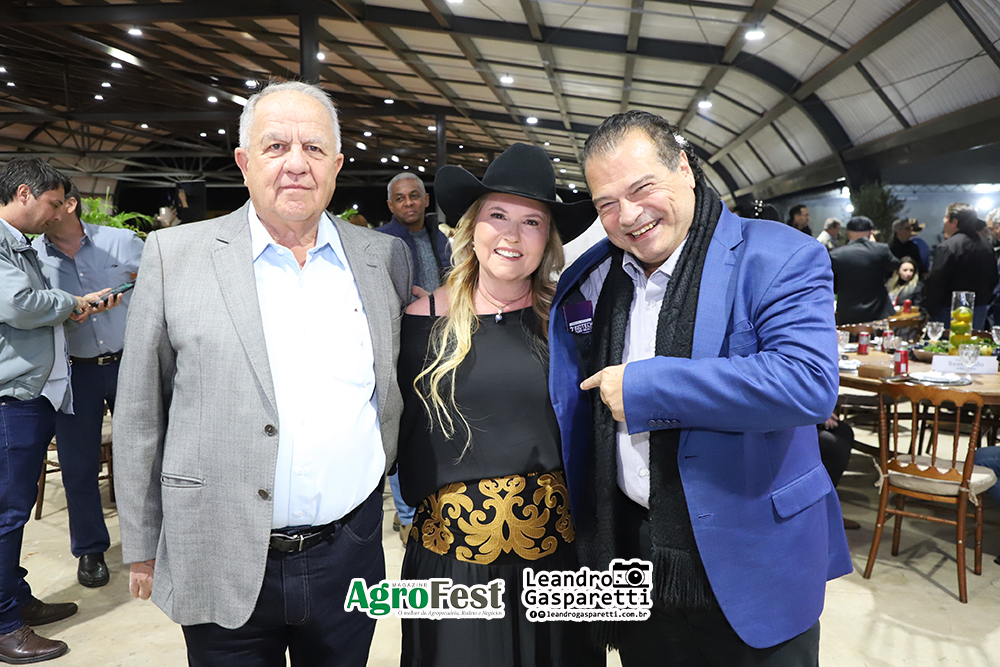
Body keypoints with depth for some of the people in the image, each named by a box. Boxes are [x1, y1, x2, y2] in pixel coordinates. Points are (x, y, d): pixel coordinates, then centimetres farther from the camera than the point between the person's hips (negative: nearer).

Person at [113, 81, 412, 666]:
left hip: (349, 558, 2)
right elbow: (140, 414, 0)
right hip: (224, 568, -1)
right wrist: (142, 547, 3)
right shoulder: (175, 255, -5)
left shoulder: (386, 258, 1)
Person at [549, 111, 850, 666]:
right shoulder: (590, 279, 3)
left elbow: (808, 382, -29)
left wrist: (644, 387, -25)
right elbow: (572, 402, 17)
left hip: (748, 566, -4)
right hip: (631, 555, 5)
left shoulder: (779, 258, -14)